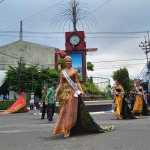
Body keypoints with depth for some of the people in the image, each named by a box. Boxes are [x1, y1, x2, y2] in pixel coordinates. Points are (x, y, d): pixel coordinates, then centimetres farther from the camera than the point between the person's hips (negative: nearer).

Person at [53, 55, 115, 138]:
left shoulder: (74, 71, 5)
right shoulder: (62, 72, 12)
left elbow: (77, 82, 1)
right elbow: (60, 84, 11)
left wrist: (81, 91, -12)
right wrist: (56, 92, 0)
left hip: (72, 92, -3)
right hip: (64, 92, 3)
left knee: (71, 110, -7)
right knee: (63, 110, 2)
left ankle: (68, 129, -4)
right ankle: (65, 128, 11)